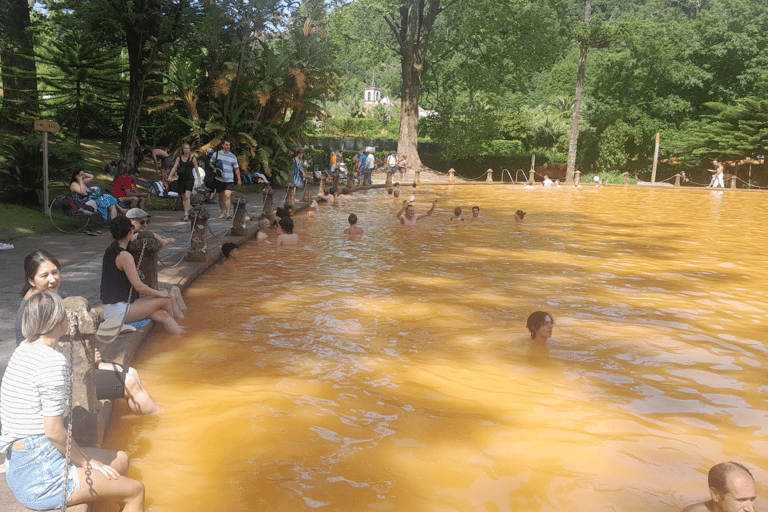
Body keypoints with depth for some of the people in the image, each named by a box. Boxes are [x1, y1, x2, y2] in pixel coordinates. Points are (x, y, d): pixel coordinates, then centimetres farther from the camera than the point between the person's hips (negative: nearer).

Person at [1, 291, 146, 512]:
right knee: (135, 490, 0)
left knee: (120, 459, 21)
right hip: (40, 478, -10)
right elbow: (54, 431, -21)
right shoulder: (53, 361, -21)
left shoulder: (23, 350, 8)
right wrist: (86, 462, -7)